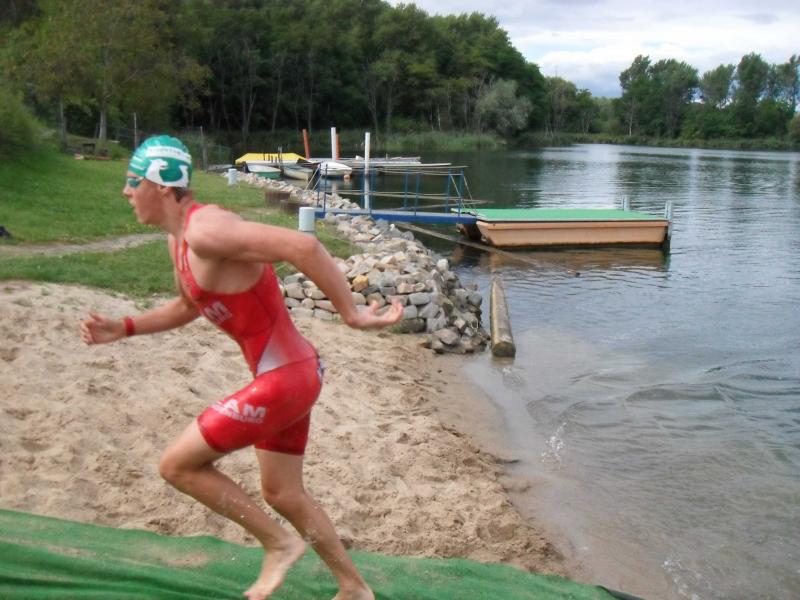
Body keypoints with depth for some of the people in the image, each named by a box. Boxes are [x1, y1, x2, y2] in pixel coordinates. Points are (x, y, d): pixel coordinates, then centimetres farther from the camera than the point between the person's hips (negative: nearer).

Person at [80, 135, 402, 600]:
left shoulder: (205, 231, -21)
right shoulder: (179, 238, 10)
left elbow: (303, 246, -31)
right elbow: (188, 307, 27)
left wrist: (352, 314, -25)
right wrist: (123, 328, 17)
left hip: (286, 378, -10)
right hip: (286, 374, 10)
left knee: (178, 465, 0)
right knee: (282, 495, 20)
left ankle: (279, 543, 13)